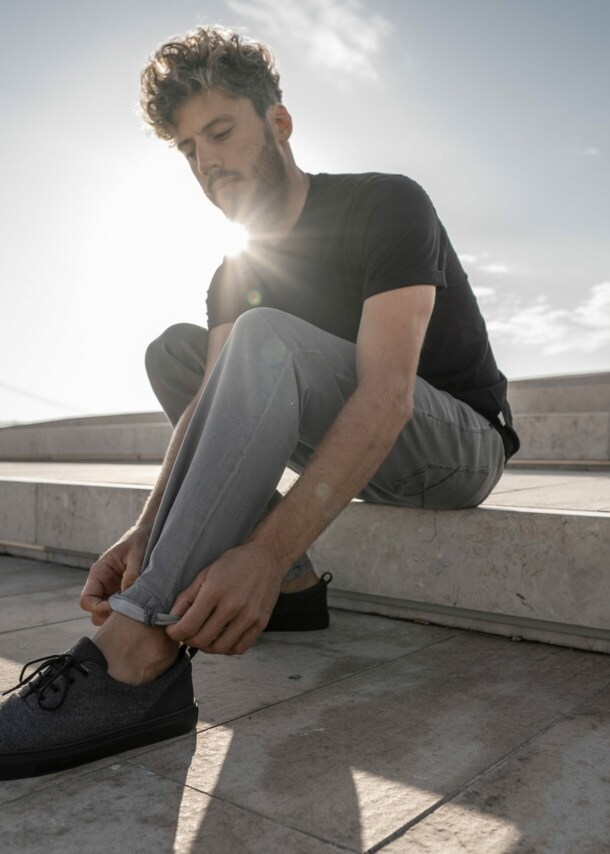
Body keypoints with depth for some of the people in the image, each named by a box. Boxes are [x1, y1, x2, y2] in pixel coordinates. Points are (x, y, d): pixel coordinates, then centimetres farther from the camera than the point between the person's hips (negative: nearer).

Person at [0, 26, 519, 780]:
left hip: (460, 444, -7)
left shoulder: (386, 205, -16)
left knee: (266, 337, -32)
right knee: (175, 349, 0)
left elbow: (386, 393, -31)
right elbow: (214, 407, -11)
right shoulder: (236, 276, 4)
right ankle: (291, 589, -9)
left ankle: (136, 651, -38)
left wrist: (266, 550, -42)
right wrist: (145, 532, -30)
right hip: (358, 455, 7)